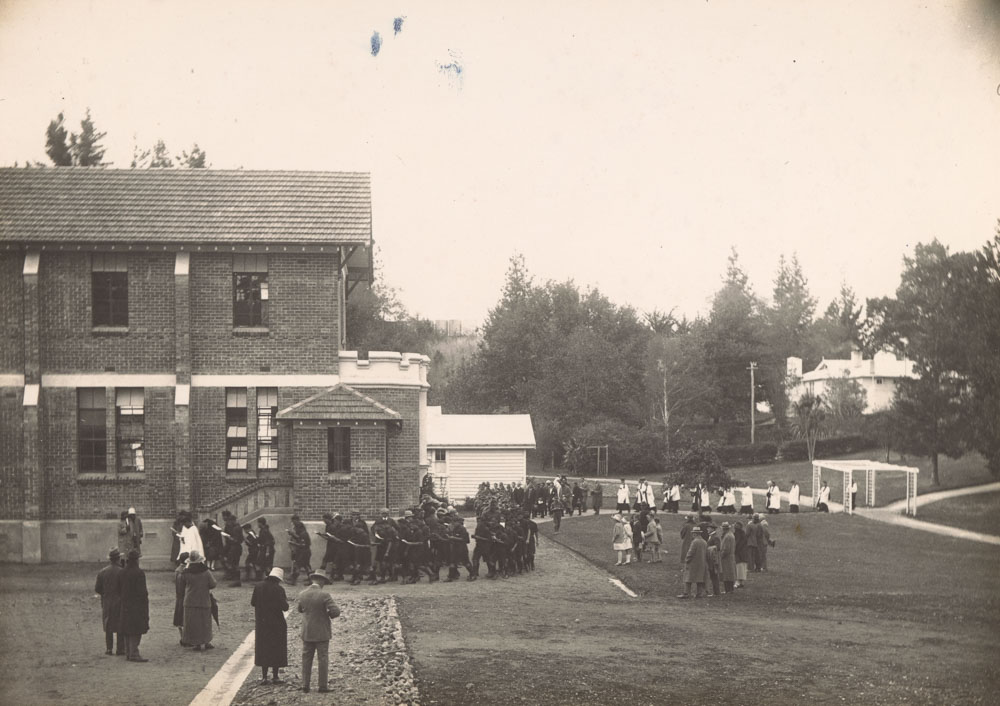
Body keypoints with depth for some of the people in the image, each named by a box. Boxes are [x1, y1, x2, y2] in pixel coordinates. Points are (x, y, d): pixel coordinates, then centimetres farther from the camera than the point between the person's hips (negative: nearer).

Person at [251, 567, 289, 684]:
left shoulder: (258, 587, -2)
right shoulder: (279, 589, -15)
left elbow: (253, 602, 6)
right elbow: (285, 607, -17)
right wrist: (285, 600, 3)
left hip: (261, 623, 4)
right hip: (276, 624, -3)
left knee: (263, 649, 12)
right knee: (276, 649, 8)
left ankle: (264, 676, 12)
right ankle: (275, 676, 12)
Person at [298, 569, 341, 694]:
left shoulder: (302, 594, -1)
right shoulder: (324, 595, -17)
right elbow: (336, 612, -19)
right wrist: (329, 614, 2)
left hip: (307, 633, 4)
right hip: (322, 633, -4)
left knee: (306, 659, 11)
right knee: (323, 660, 4)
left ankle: (305, 685, 10)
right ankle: (322, 687, 5)